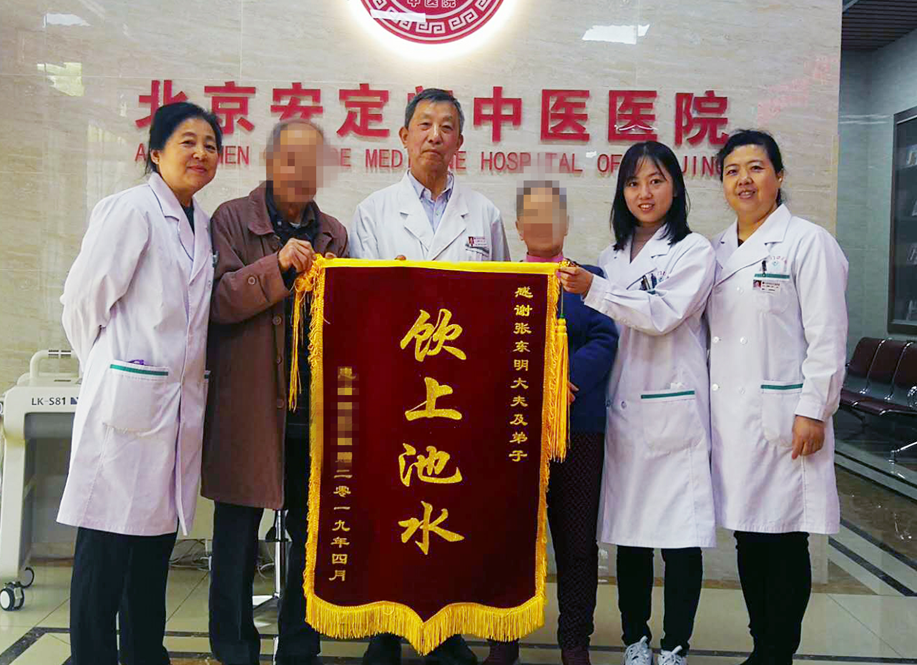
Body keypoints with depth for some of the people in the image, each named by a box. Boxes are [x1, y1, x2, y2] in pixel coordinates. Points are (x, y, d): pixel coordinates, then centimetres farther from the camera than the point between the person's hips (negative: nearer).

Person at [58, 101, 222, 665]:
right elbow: (82, 300, -7)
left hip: (182, 400, 7)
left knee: (157, 536, 14)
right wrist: (109, 368, 3)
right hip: (128, 399, -7)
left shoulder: (202, 224, 15)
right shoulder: (131, 209, -8)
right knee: (107, 544, -1)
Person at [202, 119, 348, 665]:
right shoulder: (233, 219, 2)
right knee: (237, 539, 6)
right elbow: (218, 300, -10)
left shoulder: (334, 234, 14)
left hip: (315, 409, 4)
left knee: (313, 538, 10)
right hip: (250, 408, -3)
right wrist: (278, 264, -21)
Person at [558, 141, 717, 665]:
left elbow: (664, 315, -14)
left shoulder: (694, 250, 0)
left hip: (674, 411, -4)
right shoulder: (612, 258, 16)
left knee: (680, 536, -1)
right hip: (622, 410, 5)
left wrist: (593, 290, -18)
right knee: (629, 532, 10)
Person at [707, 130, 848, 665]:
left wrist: (813, 411, -13)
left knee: (784, 540, 1)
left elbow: (828, 336, -8)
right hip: (728, 416, 6)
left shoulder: (808, 242, -4)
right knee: (748, 537, 12)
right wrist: (704, 407, 12)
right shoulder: (717, 250, 13)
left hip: (783, 416, -6)